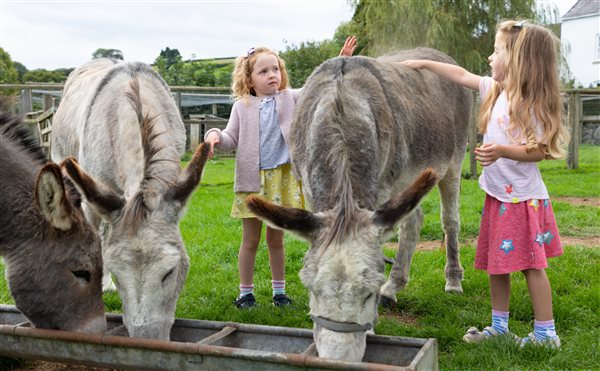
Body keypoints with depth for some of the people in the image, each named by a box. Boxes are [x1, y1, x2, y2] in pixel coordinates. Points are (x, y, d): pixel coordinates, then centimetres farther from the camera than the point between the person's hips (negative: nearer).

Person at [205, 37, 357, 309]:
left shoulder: (289, 98, 4)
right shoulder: (242, 106, 2)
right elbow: (232, 139, 4)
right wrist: (215, 136, -18)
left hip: (282, 179, 1)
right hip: (252, 180, -1)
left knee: (276, 238, 13)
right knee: (250, 240, 7)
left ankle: (279, 290, 26)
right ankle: (245, 292, 20)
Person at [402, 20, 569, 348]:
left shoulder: (530, 101, -16)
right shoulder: (495, 90, 7)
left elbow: (539, 150, -19)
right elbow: (462, 75, 18)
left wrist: (502, 151, -33)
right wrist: (423, 63, 19)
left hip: (523, 198, -8)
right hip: (497, 196, 8)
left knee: (531, 265, -1)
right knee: (496, 264, 14)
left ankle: (545, 333, 11)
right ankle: (499, 326, 27)